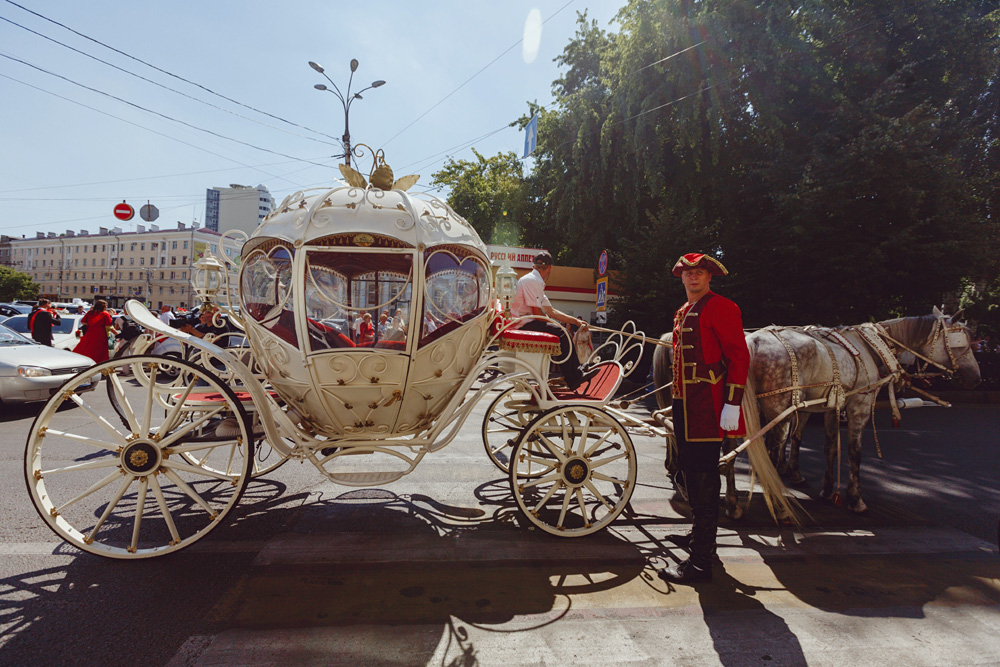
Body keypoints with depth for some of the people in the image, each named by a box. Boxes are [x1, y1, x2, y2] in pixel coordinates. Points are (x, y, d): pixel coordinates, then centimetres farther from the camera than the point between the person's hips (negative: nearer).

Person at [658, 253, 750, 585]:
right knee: (691, 472, 19)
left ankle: (700, 563, 4)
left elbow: (739, 356, -14)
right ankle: (701, 536, 38)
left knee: (702, 480, -5)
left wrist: (731, 404, -20)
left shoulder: (721, 308, -8)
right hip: (685, 406, 9)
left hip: (708, 409, -9)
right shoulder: (683, 313, 18)